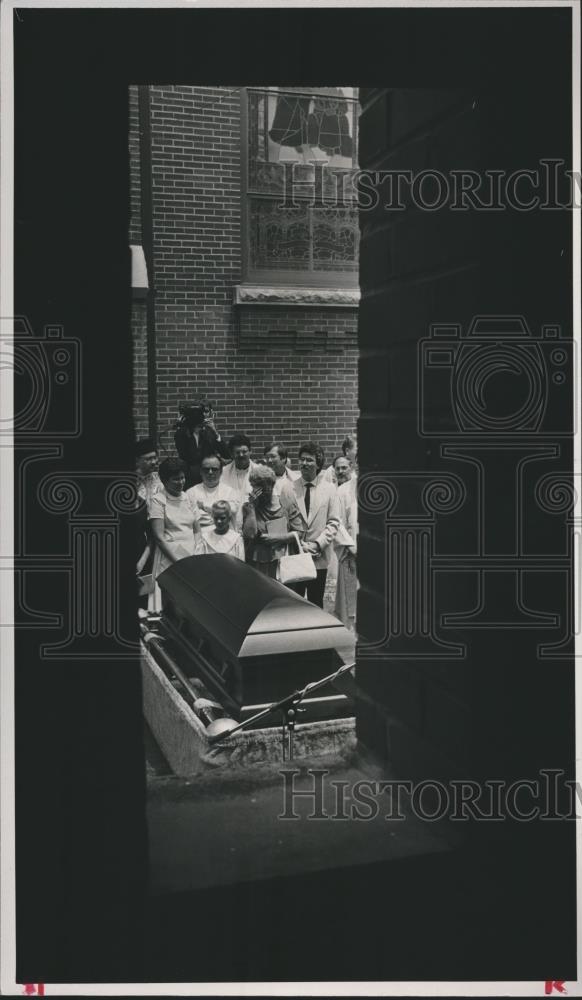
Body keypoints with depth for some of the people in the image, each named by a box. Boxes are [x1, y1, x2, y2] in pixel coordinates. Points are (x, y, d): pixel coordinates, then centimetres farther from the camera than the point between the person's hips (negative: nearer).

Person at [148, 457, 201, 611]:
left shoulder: (188, 498, 13)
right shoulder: (157, 500, -3)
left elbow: (198, 530, 11)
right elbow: (159, 537, -9)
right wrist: (178, 562, -14)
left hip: (192, 555, 5)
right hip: (169, 557, -5)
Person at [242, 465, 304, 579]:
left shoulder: (286, 499, 2)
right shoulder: (248, 506, 2)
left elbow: (299, 532, 3)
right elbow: (249, 534, -12)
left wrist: (277, 538, -9)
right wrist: (251, 506, -13)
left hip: (283, 560, 0)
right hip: (257, 563, 0)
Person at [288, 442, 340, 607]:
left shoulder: (329, 489, 4)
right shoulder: (289, 488, 3)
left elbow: (333, 522, 1)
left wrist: (318, 544, -10)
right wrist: (300, 544, -8)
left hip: (319, 556, 0)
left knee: (316, 603, 7)